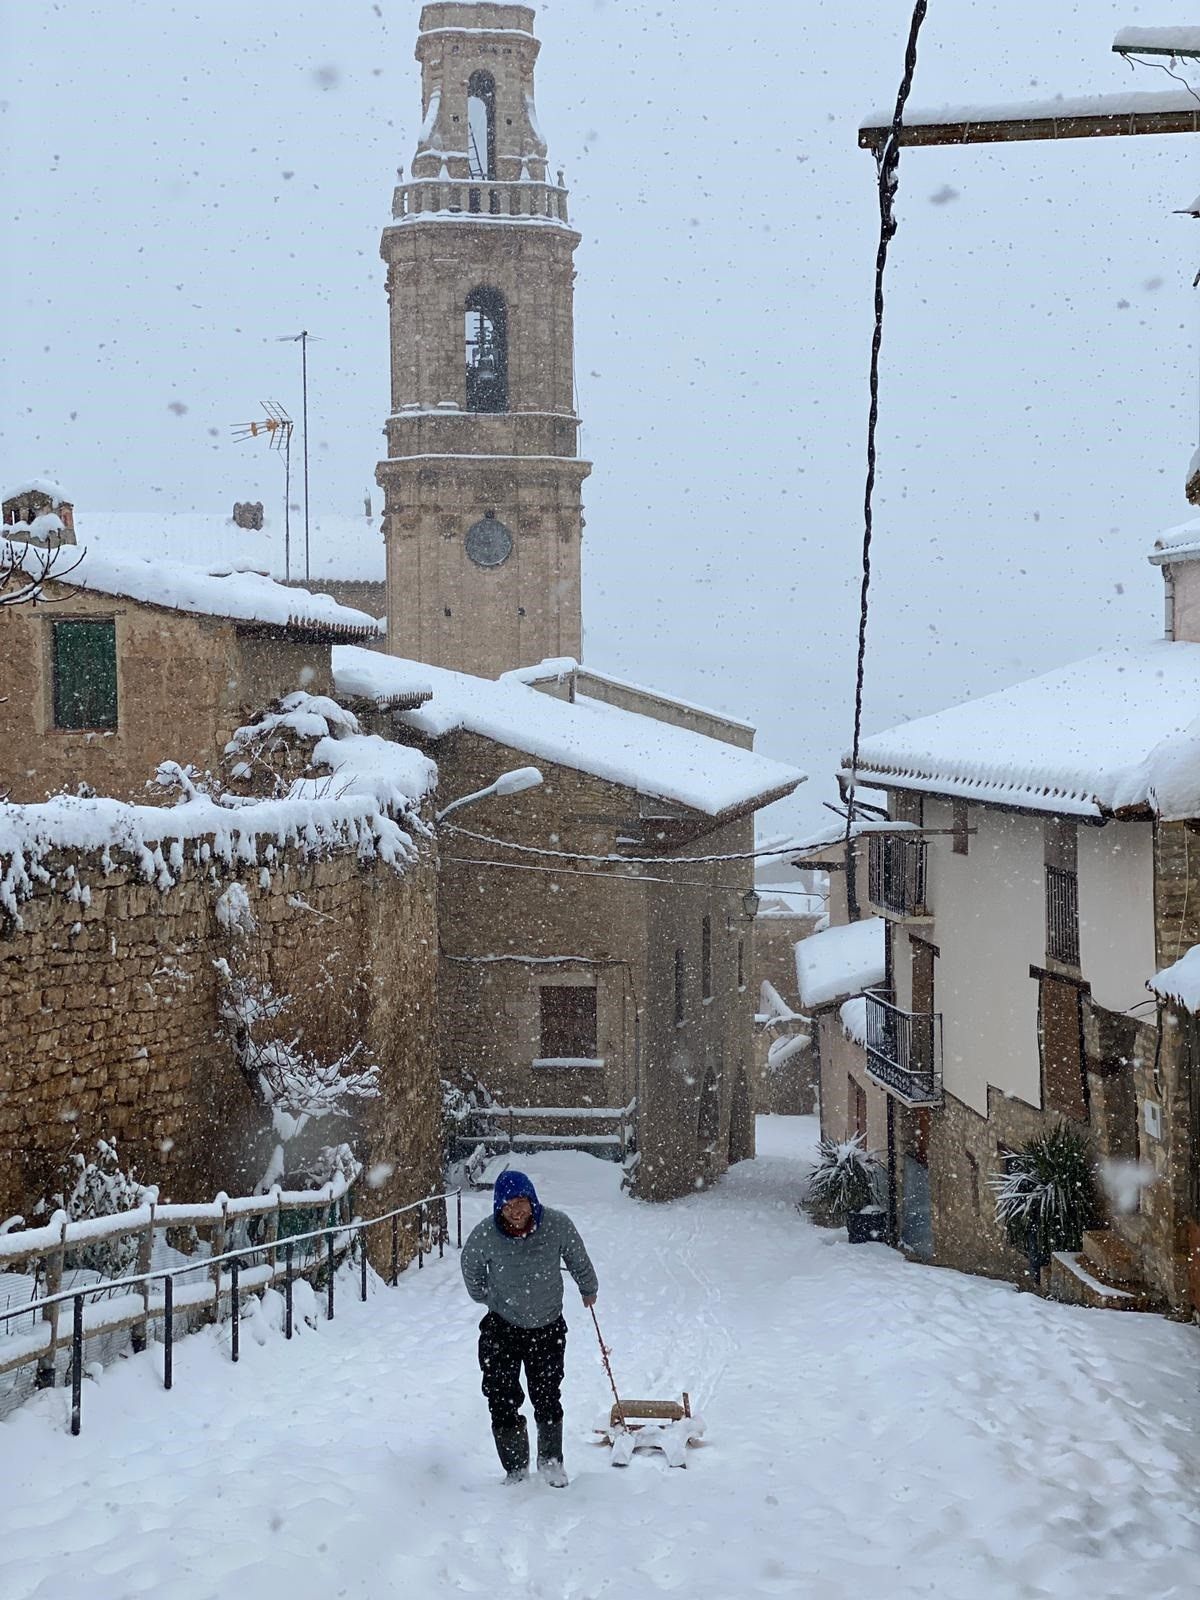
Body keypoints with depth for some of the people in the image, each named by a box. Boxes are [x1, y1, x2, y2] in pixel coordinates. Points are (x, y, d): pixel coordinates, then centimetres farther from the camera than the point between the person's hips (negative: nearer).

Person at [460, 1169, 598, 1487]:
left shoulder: (558, 1225, -18)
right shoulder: (484, 1235, -19)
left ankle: (551, 1462, 28)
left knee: (547, 1399, 10)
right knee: (503, 1402, -1)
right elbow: (470, 1267, 5)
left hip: (548, 1328, 0)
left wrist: (588, 1290, 20)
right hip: (501, 1329, 0)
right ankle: (515, 1470, 13)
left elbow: (578, 1259, 4)